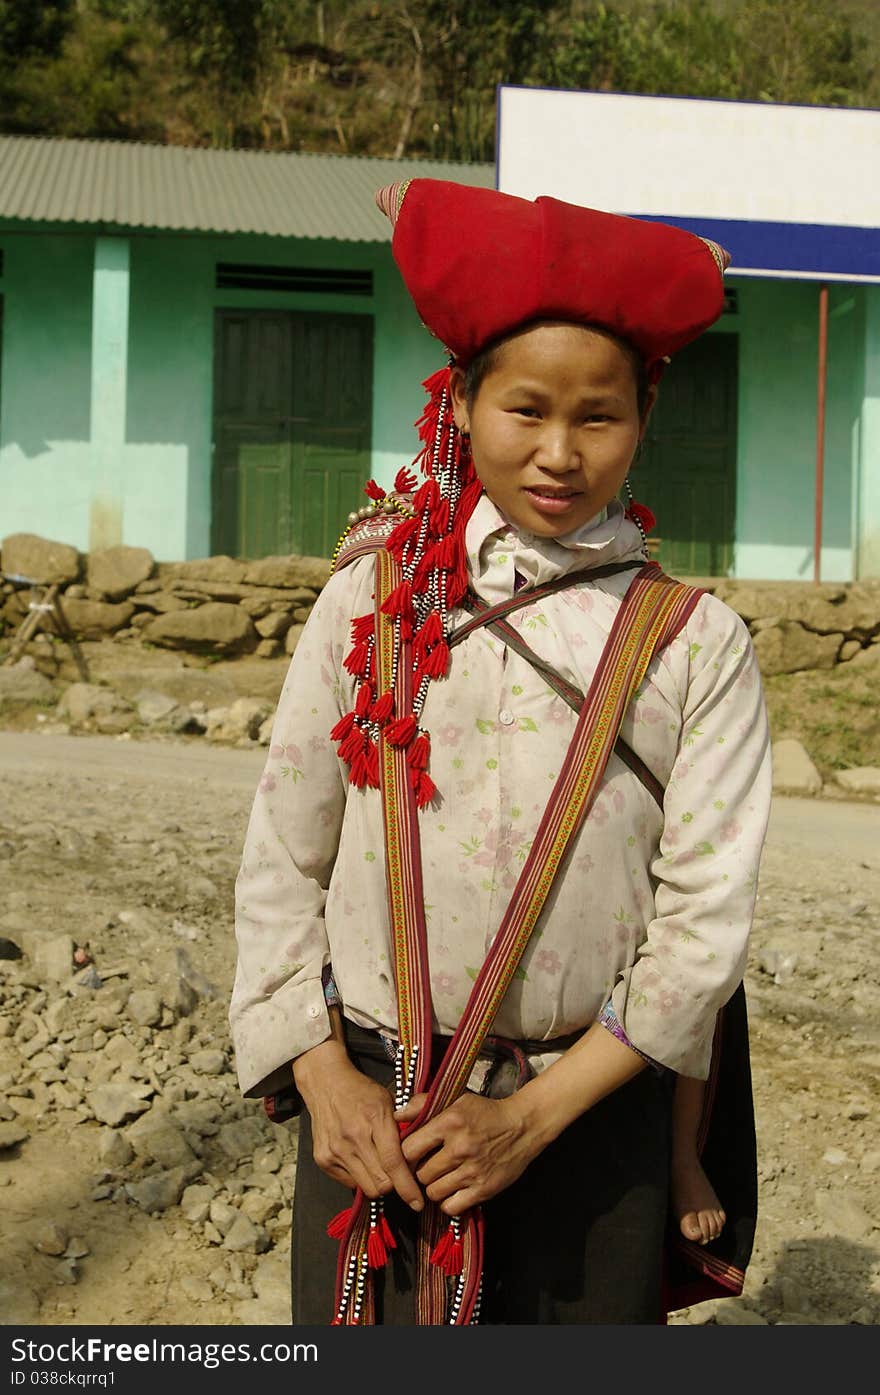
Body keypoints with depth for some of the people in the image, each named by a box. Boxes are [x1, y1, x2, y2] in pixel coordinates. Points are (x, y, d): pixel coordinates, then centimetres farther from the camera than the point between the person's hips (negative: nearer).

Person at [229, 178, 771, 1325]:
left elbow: (707, 919, -6)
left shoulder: (696, 645, -4)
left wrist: (532, 1117, -11)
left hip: (591, 1111, 0)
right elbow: (280, 857, 1)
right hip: (369, 1109, 1)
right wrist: (324, 1079, -8)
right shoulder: (374, 597, 0)